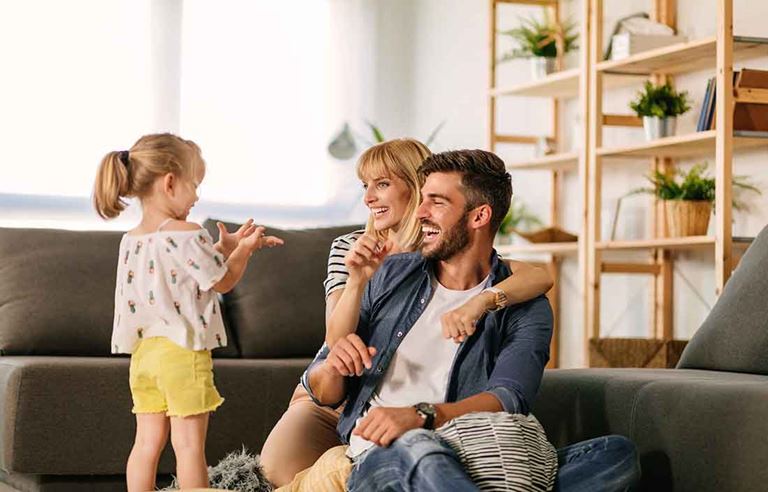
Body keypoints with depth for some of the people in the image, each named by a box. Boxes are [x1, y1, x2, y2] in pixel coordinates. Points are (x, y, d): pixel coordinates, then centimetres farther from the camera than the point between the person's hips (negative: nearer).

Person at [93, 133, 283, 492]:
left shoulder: (131, 240, 10)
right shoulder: (187, 235, -14)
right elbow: (222, 281, -5)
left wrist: (227, 245, 17)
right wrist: (243, 249, 12)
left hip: (143, 351, 7)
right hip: (182, 353, -7)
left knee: (148, 440, 9)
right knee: (189, 444, -1)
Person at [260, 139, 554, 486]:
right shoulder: (347, 248, 0)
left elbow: (539, 277, -22)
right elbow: (336, 343, -12)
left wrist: (479, 302, -41)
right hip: (332, 402, 2)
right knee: (279, 465, -24)